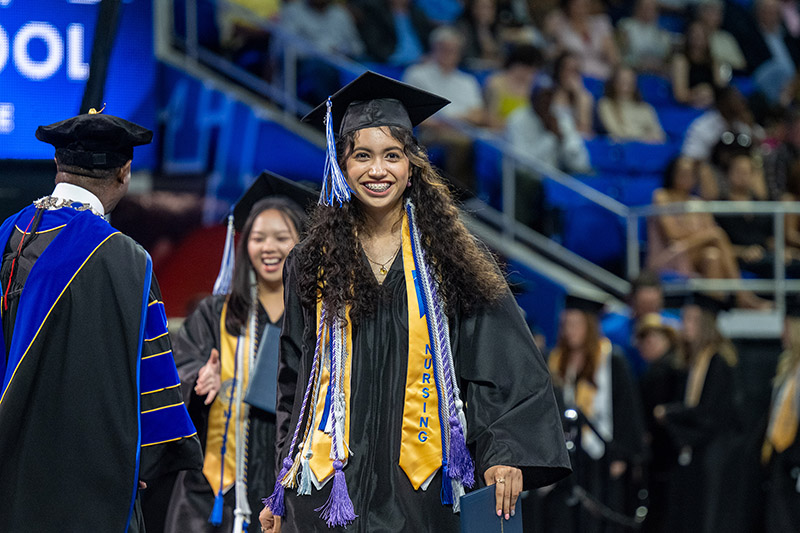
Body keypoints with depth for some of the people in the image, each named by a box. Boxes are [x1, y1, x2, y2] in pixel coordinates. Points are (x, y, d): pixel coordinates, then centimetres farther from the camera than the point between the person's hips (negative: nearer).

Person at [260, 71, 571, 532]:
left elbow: (508, 366, -1)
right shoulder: (312, 265, 7)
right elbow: (293, 384, 11)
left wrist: (504, 453, -15)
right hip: (332, 487, 1)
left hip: (422, 493, 0)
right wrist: (280, 492, 7)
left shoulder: (450, 260, 4)